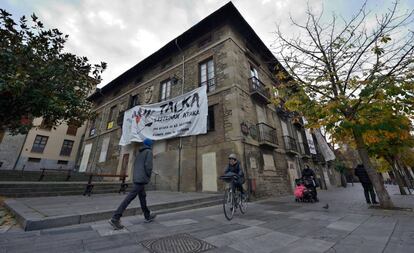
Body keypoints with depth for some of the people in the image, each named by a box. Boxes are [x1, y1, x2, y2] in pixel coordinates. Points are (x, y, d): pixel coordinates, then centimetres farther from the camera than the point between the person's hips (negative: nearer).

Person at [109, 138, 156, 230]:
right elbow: (148, 165, -17)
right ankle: (115, 218, -7)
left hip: (136, 178, 9)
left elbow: (135, 165, 19)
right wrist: (149, 176, -2)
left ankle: (147, 216, 25)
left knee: (142, 196, 14)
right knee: (130, 197, -8)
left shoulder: (140, 153, 18)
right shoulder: (149, 152, -7)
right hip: (142, 179, -9)